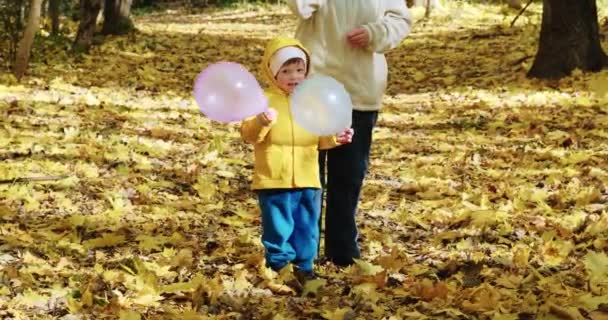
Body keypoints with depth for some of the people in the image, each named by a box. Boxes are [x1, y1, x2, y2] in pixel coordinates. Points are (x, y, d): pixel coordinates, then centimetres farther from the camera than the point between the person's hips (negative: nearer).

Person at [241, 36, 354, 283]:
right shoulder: (265, 101, -7)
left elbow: (321, 138, 13)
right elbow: (248, 134, -16)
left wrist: (336, 138, -7)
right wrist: (261, 123, -36)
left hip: (307, 180, 4)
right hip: (274, 181, -4)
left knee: (306, 228, 12)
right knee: (278, 228, 1)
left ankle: (304, 266, 25)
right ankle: (279, 265, 13)